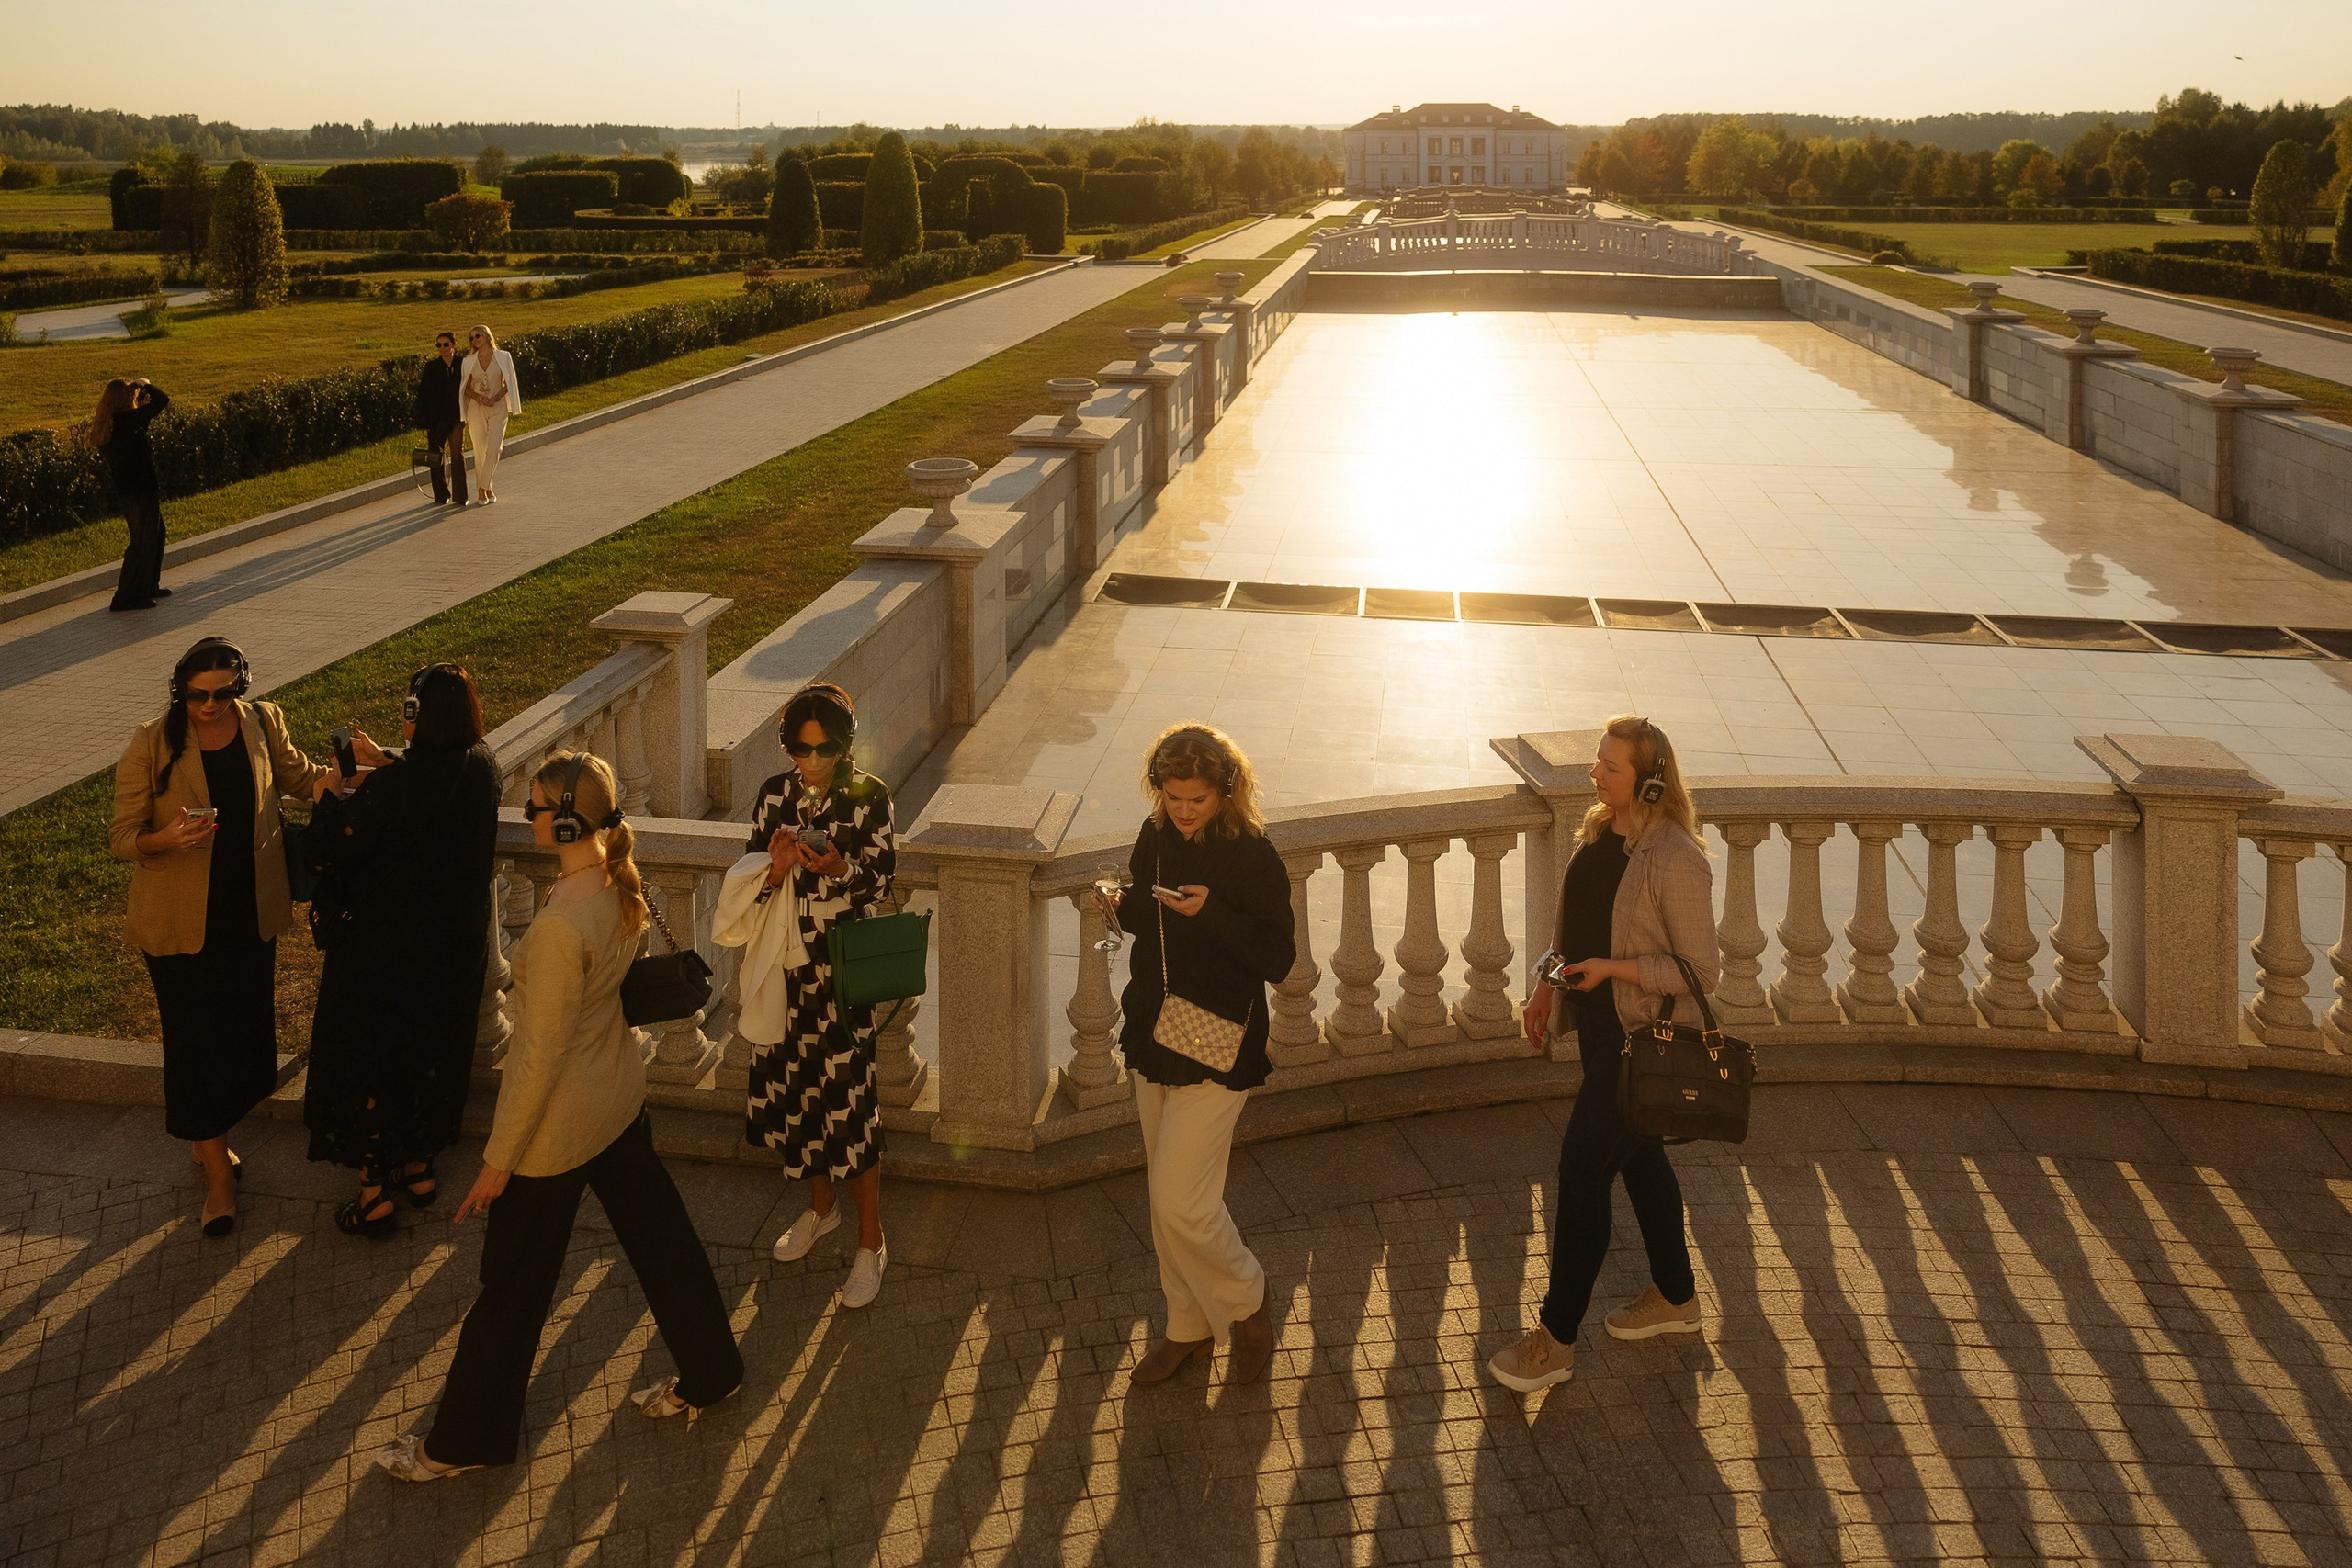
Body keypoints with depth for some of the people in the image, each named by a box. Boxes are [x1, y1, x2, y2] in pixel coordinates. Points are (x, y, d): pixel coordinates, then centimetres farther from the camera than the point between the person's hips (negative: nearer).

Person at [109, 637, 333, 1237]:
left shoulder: (262, 723, -5)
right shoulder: (149, 747, -16)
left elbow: (299, 778, 15)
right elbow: (122, 837, -11)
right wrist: (168, 838, -31)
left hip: (249, 912, 4)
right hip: (181, 920, -4)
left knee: (243, 1030, 16)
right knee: (196, 1037, 3)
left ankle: (209, 1136, 41)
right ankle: (218, 1171, 18)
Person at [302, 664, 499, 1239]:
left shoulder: (389, 788, -29)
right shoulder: (483, 768, -10)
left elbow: (327, 854, -18)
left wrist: (333, 791, -3)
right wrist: (386, 764, 12)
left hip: (384, 949, -6)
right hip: (457, 948, 6)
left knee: (365, 1062, 13)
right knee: (434, 1055, 24)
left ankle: (375, 1196, 21)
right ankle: (420, 1169, 40)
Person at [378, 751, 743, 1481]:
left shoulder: (560, 926, -31)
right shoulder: (622, 886, -6)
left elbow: (541, 1055, -24)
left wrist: (498, 1159, -15)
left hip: (559, 1124, -8)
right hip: (620, 1095, 8)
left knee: (512, 1282, 9)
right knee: (657, 1234, 23)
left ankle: (465, 1440, 28)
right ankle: (708, 1373, 40)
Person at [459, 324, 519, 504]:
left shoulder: (503, 357, 2)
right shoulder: (469, 361, 7)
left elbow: (508, 383, 5)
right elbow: (466, 387, 10)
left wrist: (496, 397, -11)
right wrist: (477, 396, -11)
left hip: (498, 407, -2)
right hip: (476, 408, 2)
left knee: (493, 449, -12)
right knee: (480, 450, 1)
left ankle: (483, 487, -3)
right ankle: (486, 489, 10)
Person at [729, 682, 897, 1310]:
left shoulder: (868, 796, -8)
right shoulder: (775, 795, 3)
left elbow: (880, 881, -8)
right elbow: (747, 883, 4)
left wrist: (838, 868, -28)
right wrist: (774, 868, -18)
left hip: (841, 968, -4)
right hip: (786, 966, 5)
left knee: (847, 1098, -4)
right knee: (793, 1087, 14)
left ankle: (871, 1241, 9)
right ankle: (821, 1206, 37)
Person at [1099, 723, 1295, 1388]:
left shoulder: (1253, 857, -16)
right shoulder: (1155, 837, 3)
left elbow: (1277, 961, -17)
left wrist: (1211, 913, -30)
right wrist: (1120, 907, -7)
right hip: (1154, 1037, 7)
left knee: (1181, 1202, -8)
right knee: (1168, 1196, 16)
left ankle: (1246, 1301, 18)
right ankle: (1190, 1325, 32)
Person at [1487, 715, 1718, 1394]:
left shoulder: (1675, 860, -24)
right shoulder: (1600, 830, 1)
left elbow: (1700, 973, -20)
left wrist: (1614, 968, -27)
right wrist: (1547, 982, 11)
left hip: (1644, 1034, -9)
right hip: (1600, 1021, 9)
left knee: (1583, 1167, -5)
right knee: (1638, 1155, 21)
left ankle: (1556, 1339, 7)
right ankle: (1675, 1297, 39)